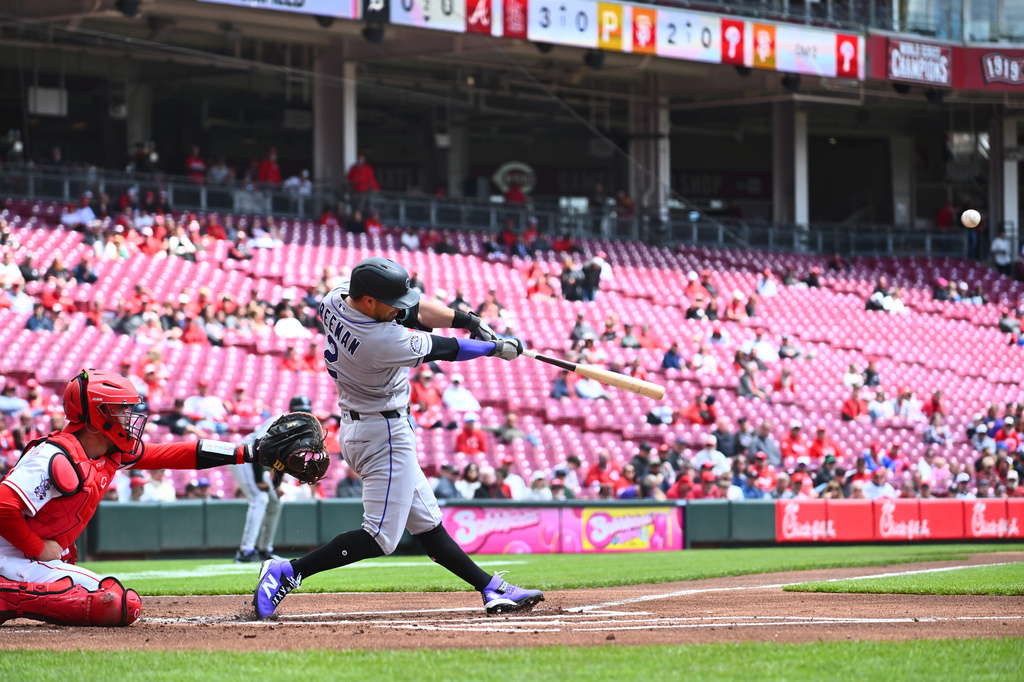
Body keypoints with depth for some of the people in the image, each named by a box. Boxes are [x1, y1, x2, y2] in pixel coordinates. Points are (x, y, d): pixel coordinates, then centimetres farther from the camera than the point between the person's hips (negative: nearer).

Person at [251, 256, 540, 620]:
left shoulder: (336, 298, -7)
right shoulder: (383, 343, -31)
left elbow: (413, 310, 3)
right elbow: (443, 349, -15)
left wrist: (469, 320, -3)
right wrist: (496, 348, 0)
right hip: (384, 435, -11)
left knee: (426, 522, 14)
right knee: (380, 537, -8)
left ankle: (492, 589, 20)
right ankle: (288, 572, -11)